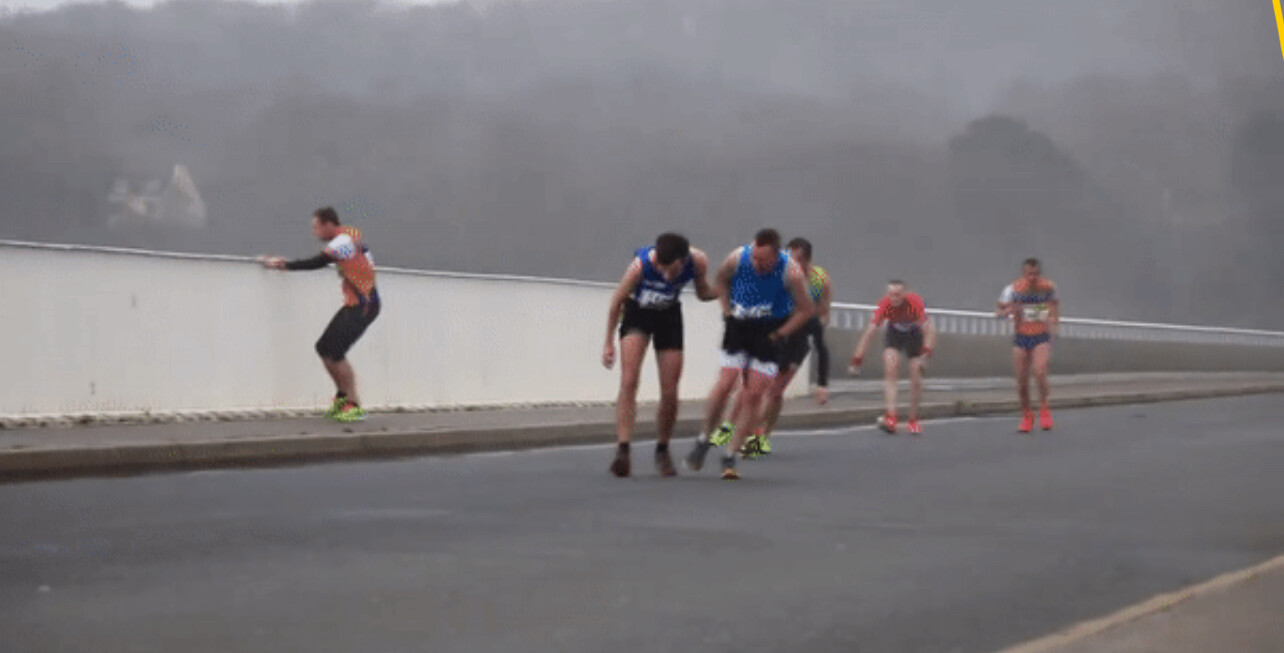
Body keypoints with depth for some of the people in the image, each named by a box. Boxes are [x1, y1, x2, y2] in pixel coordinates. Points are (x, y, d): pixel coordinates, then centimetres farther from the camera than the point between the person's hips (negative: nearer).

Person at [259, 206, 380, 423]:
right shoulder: (348, 237, 15)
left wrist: (283, 265, -16)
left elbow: (318, 263, -20)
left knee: (335, 351, -15)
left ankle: (354, 406, -10)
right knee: (324, 348, 8)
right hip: (353, 305, 10)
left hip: (364, 305, -10)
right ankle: (342, 397, 18)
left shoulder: (344, 240, -15)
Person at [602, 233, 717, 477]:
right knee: (629, 381, -21)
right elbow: (617, 301, -15)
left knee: (670, 393, -2)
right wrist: (608, 343, -10)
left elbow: (703, 293, -2)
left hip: (669, 316, 2)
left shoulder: (698, 262, -24)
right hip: (637, 312, -2)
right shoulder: (641, 264, -31)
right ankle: (623, 449, -25)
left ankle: (662, 450, 20)